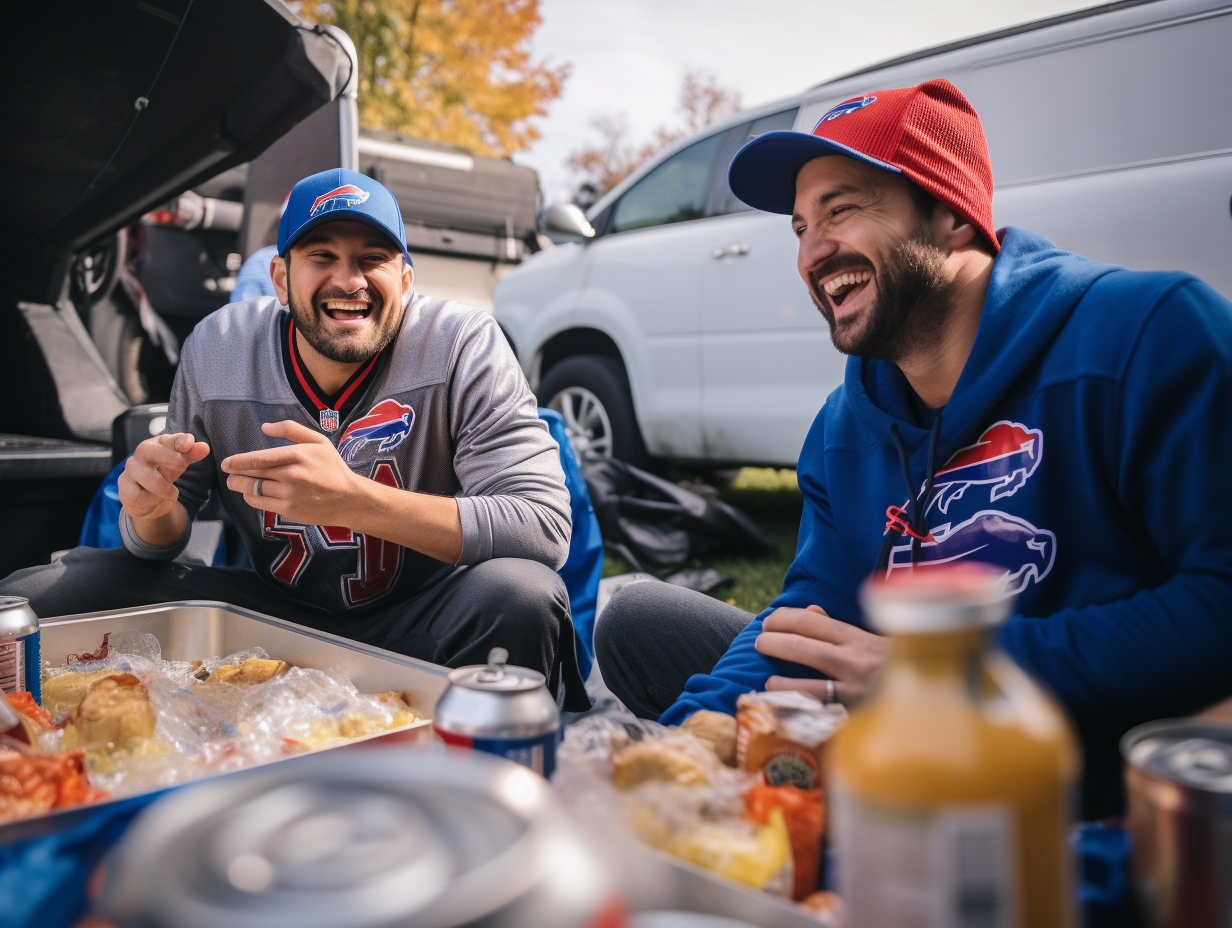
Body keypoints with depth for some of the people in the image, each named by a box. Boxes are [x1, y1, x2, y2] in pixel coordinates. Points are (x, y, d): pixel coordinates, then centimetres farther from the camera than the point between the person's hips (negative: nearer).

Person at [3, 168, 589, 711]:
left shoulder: (463, 346, -16)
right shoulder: (216, 350, -4)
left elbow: (545, 527, -26)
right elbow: (164, 541, 6)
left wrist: (349, 499, -35)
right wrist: (153, 509, -21)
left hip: (419, 627, -3)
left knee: (523, 597, -36)